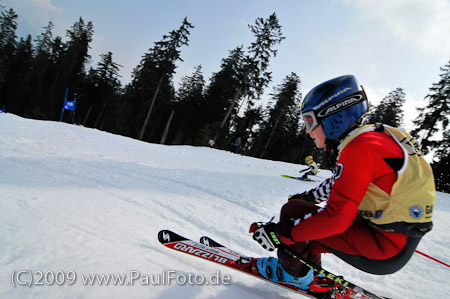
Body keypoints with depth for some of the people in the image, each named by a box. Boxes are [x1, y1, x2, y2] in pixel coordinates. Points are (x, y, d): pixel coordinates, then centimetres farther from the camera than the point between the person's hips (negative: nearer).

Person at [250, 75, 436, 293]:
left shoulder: (359, 150, -23)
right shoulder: (370, 137, 6)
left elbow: (337, 217, -27)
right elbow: (339, 184, 22)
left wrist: (281, 233, -21)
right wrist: (308, 196, 24)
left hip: (385, 248, -9)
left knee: (294, 211, -10)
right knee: (310, 215, 19)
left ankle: (293, 272, 9)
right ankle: (310, 268, 26)